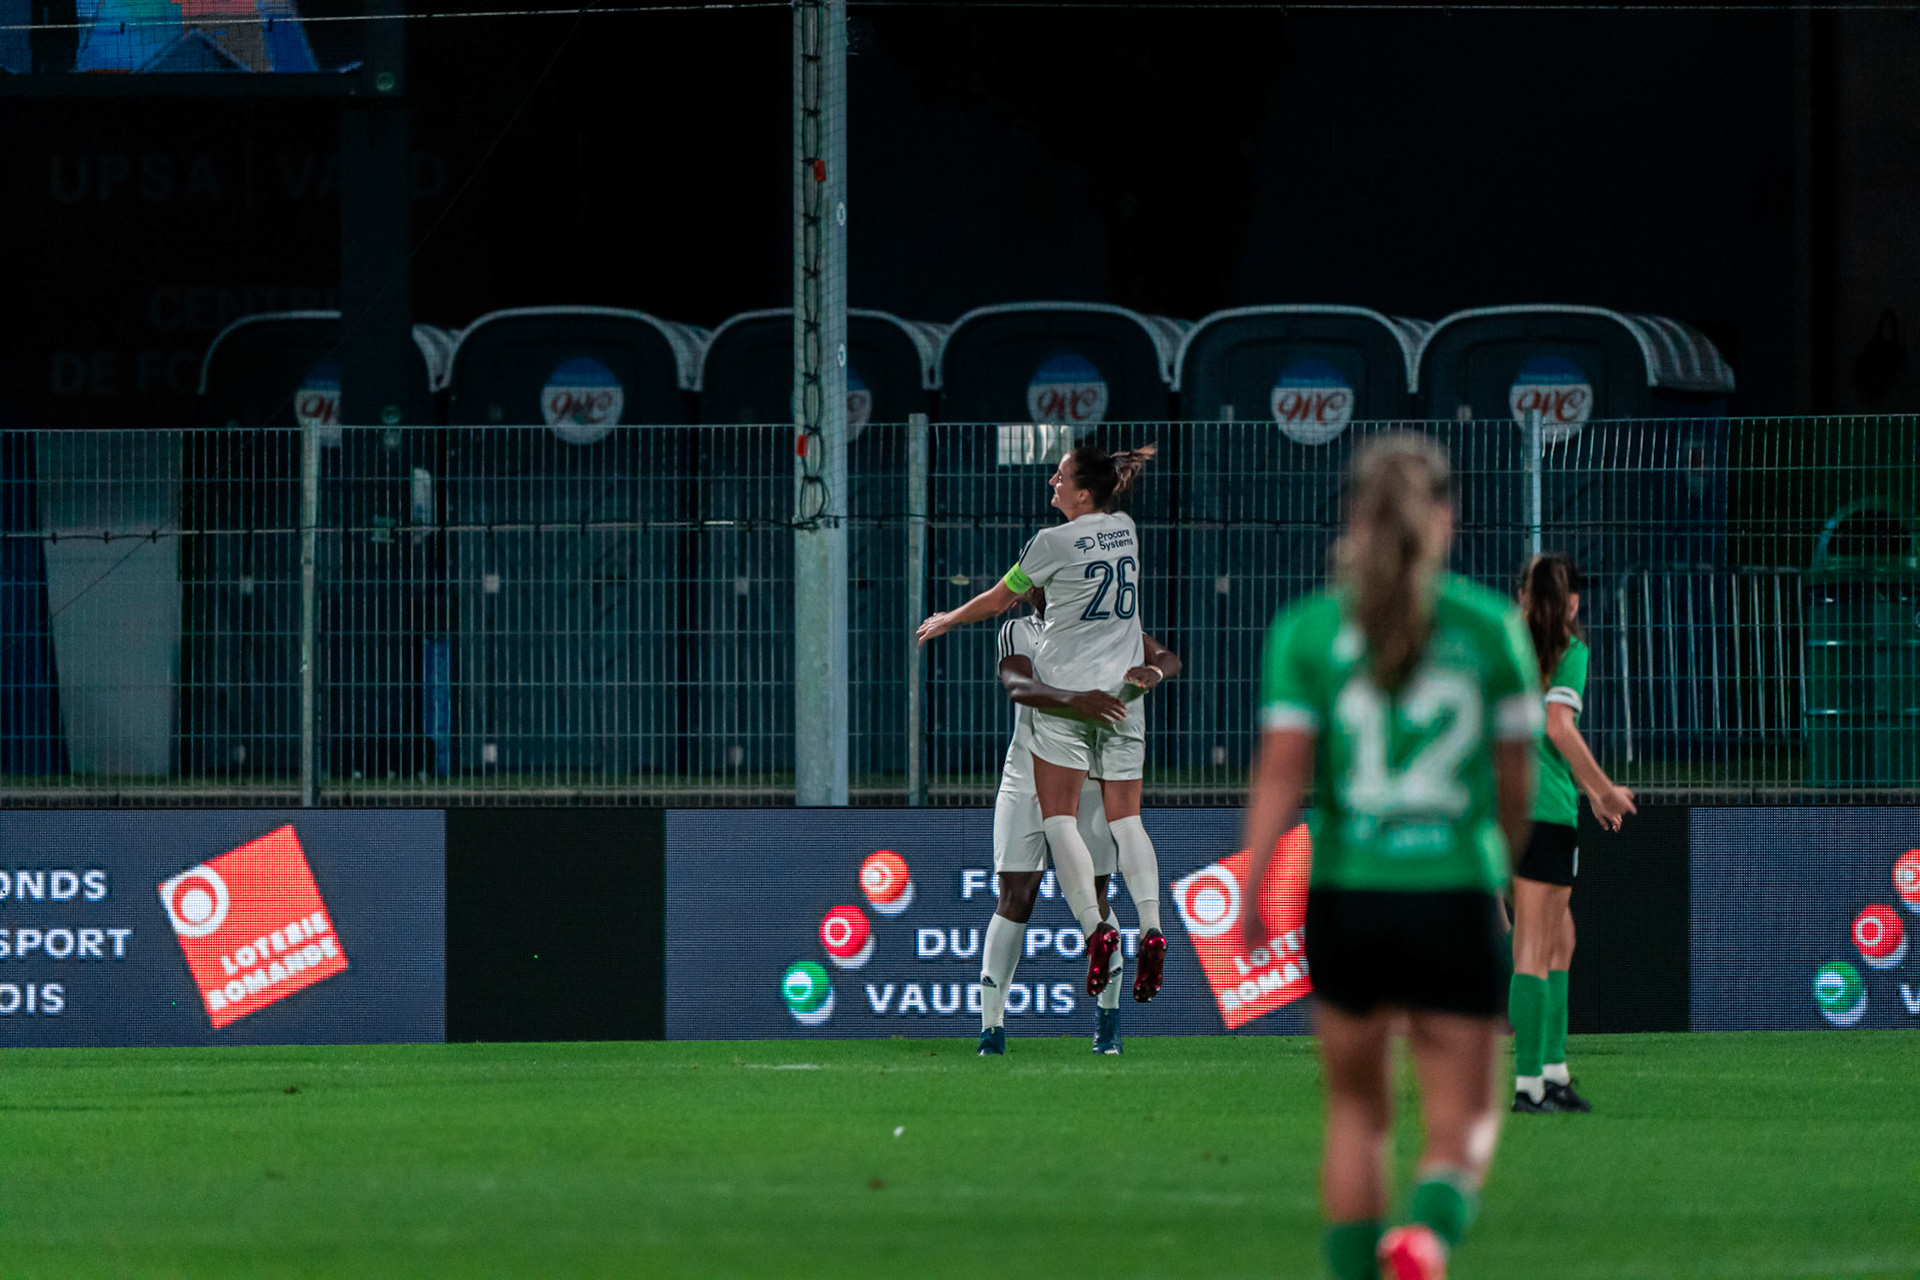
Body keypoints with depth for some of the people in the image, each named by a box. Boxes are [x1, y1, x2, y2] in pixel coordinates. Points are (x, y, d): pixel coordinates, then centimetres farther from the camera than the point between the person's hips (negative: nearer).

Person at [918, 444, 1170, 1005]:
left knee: (1059, 817, -4)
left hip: (1067, 687, -5)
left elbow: (997, 600, 6)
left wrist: (947, 621, 20)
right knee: (1126, 818, 3)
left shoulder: (1054, 543, -8)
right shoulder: (1126, 530, 8)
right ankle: (1151, 925, -17)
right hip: (1124, 687, 5)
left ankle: (1095, 926, -21)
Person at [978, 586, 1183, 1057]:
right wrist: (1074, 699, -40)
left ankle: (1108, 1018, 22)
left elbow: (1169, 658, 1)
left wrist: (1152, 671, -25)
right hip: (1026, 783, -1)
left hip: (1090, 783, 1)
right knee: (1014, 899, -6)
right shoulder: (1017, 632, -1)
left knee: (1093, 899, 0)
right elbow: (1018, 686, -21)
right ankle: (991, 1029, -4)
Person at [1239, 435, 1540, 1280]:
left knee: (1356, 1112, 19)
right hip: (1456, 896, -1)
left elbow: (1281, 772, -9)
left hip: (1346, 897, 1)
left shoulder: (1306, 630, -1)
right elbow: (1515, 781, 7)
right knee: (1463, 1125, 5)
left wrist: (1249, 892, -7)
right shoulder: (1490, 627, -1)